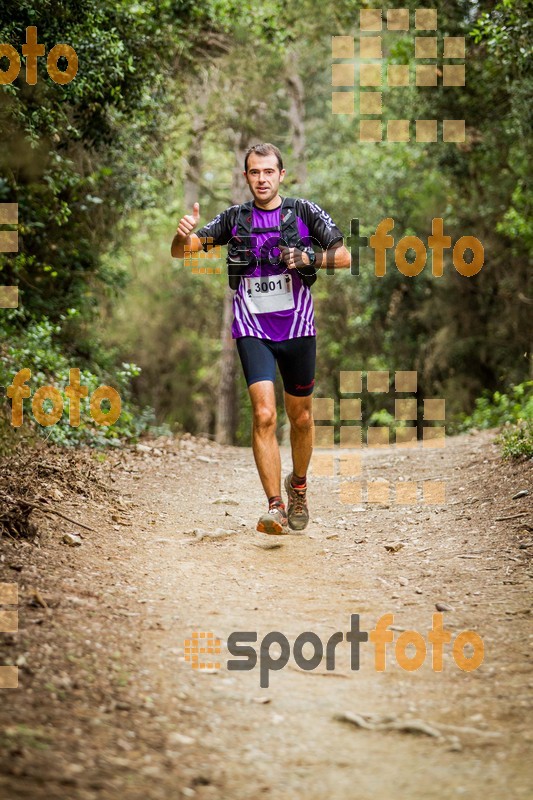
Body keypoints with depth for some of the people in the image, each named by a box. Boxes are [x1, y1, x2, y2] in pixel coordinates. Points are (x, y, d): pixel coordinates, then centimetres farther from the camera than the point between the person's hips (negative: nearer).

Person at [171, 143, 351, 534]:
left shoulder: (304, 212, 0)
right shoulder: (234, 218, 3)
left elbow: (343, 256, -1)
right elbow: (181, 252, 1)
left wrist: (309, 258, -20)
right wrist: (183, 233, -23)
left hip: (298, 327, 1)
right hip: (253, 329, -1)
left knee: (301, 417, 12)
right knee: (264, 415, -15)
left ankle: (298, 485, 38)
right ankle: (275, 507, -14)